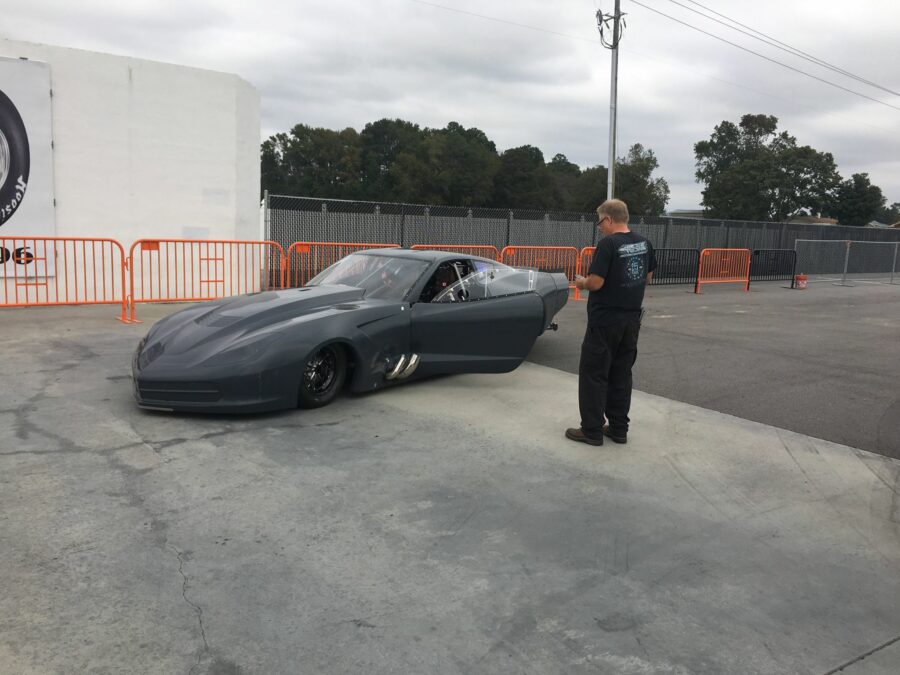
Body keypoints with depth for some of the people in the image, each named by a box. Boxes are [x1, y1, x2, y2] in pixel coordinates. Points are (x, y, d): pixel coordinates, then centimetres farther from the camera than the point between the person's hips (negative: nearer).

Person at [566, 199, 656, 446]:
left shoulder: (608, 244, -17)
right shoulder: (644, 243, 6)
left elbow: (596, 283, -20)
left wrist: (582, 283, 0)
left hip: (605, 321, -7)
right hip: (631, 320, 7)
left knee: (594, 374, 2)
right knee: (622, 374, 14)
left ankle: (592, 430, 7)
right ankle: (619, 429, 20)